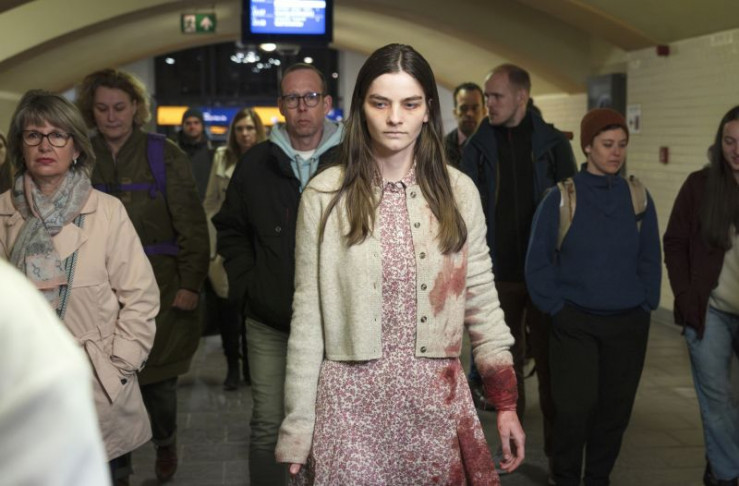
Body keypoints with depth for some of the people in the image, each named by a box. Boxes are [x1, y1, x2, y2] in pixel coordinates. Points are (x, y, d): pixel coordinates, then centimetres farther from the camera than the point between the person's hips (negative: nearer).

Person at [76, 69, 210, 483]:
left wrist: (190, 284, -10)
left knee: (158, 380, 7)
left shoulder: (165, 155, -3)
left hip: (160, 291, -2)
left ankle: (165, 445, 35)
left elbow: (192, 226, -5)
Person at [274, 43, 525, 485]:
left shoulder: (458, 191, 1)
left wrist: (507, 403, 3)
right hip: (353, 399, -1)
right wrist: (299, 424, -2)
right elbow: (307, 315, -2)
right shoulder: (326, 195, -5)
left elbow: (482, 300, 6)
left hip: (437, 399, 2)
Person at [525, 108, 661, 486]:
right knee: (575, 407, -6)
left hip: (628, 325, 3)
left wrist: (645, 305, 4)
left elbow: (649, 260, 11)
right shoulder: (560, 198, -5)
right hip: (574, 323, -3)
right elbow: (537, 262, -1)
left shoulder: (638, 197, 3)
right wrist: (555, 308, -5)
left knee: (615, 409, 8)